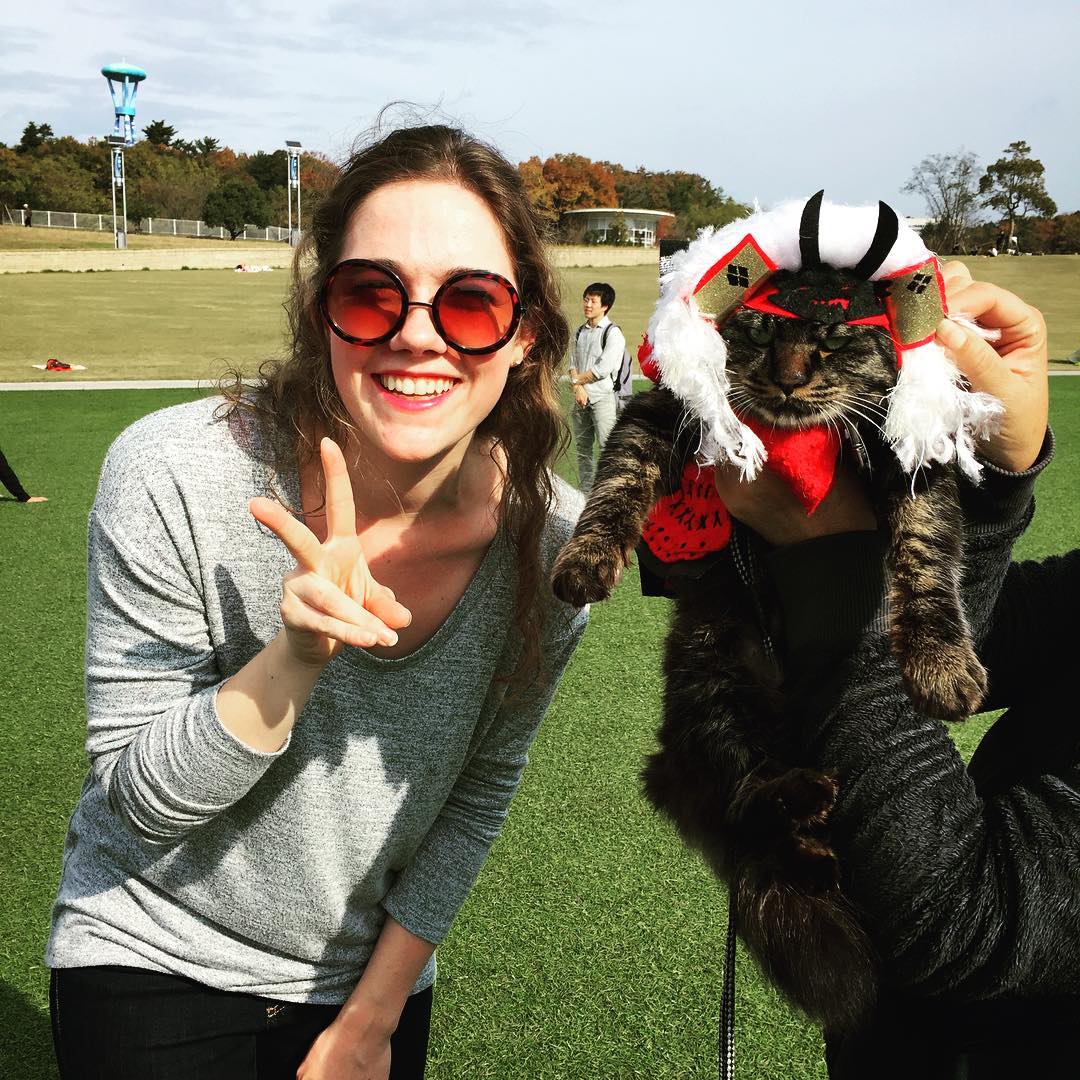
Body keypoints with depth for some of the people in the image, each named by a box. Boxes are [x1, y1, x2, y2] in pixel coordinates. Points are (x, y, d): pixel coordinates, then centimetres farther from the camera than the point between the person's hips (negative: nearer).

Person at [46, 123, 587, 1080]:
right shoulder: (177, 478, -24)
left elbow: (482, 786, -3)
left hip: (376, 975, 2)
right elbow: (138, 802, -19)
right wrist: (296, 656, -35)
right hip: (151, 956, -2)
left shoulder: (554, 539, -17)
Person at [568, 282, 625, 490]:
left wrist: (577, 380, -3)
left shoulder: (613, 333, -7)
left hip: (603, 397, -7)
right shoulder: (580, 332, 14)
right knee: (582, 448, 10)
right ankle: (584, 490, 17)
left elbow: (603, 369, -14)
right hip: (581, 397, 7)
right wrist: (578, 387, -8)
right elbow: (573, 363, 10)